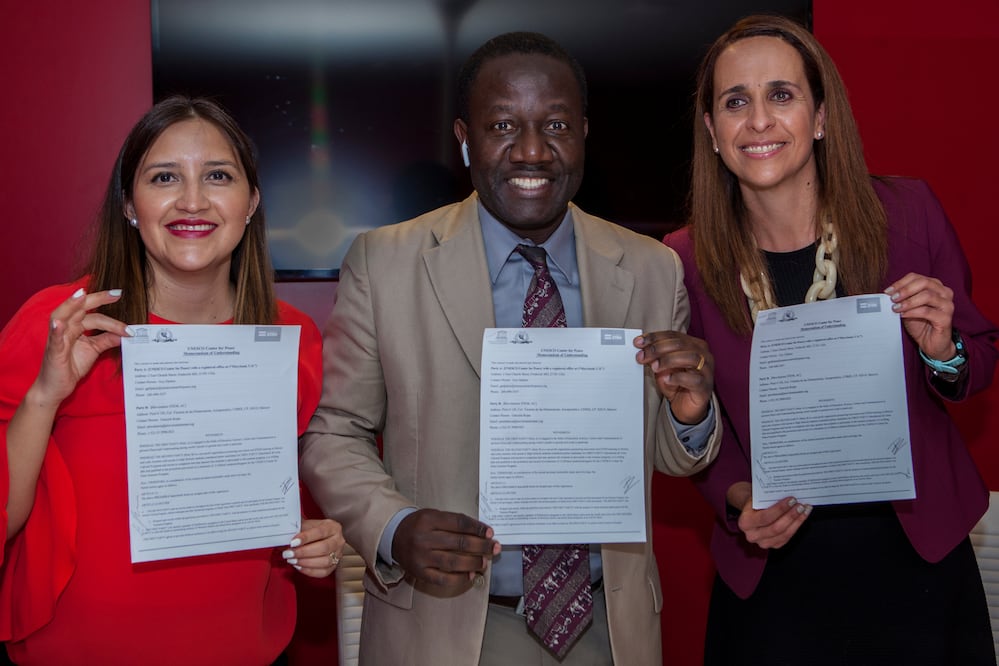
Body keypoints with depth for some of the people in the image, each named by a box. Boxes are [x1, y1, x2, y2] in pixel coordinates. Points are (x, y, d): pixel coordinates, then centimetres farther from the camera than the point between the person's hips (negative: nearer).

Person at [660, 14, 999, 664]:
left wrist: (942, 352, -18)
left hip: (916, 558, 1)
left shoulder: (907, 212, -9)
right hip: (772, 569, 0)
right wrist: (736, 498, -15)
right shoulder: (687, 260, -9)